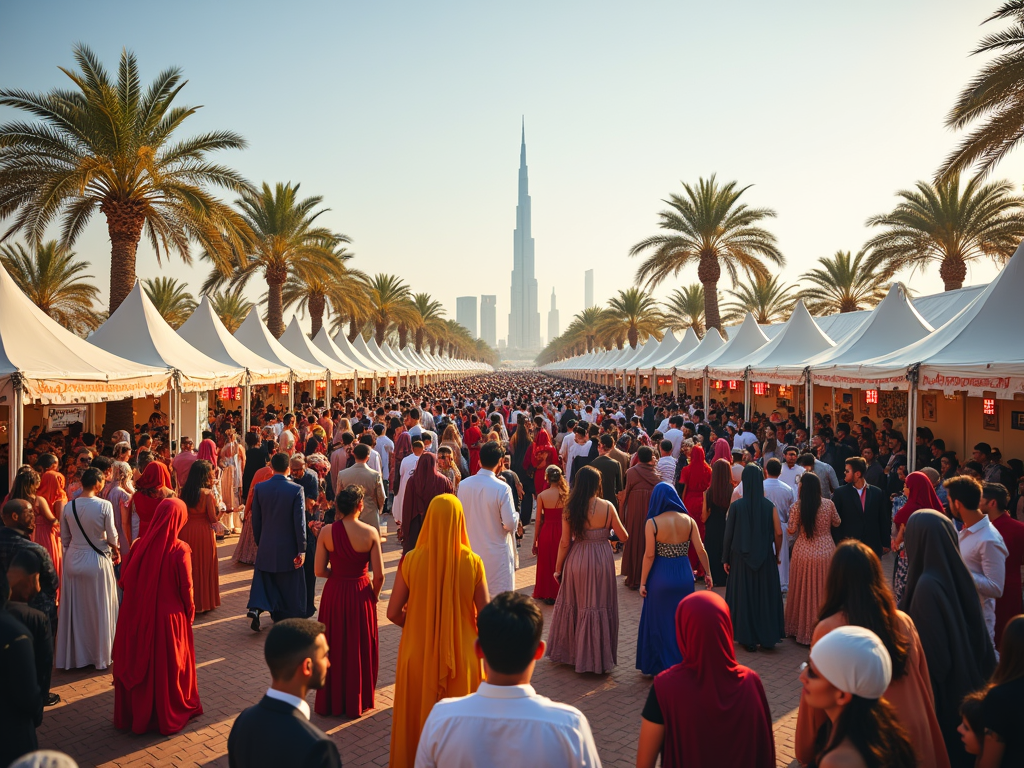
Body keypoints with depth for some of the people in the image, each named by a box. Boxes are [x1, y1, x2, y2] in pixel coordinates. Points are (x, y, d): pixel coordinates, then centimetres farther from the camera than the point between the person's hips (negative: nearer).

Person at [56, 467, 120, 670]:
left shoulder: (69, 506, -3)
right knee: (99, 609, 9)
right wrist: (116, 551, 9)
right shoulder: (104, 505, -15)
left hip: (73, 560, 4)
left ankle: (73, 655, 25)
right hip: (97, 561, -4)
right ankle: (100, 655, 19)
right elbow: (112, 536, -10)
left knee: (74, 609, 15)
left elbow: (64, 538, 4)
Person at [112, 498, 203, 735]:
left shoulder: (140, 545, -8)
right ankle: (171, 715, 26)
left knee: (139, 663, 17)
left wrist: (139, 603, 13)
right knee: (169, 666, 13)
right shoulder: (180, 550, -18)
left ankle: (135, 714, 31)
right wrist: (190, 612, 4)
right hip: (169, 618, -3)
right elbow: (186, 588, -12)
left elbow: (126, 582, -1)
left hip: (138, 617, 3)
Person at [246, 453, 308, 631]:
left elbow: (256, 519, 3)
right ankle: (291, 620, 22)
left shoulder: (259, 488, -4)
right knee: (290, 587, 12)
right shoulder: (296, 489, -13)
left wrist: (258, 542, 16)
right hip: (288, 548, -2)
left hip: (266, 547, 2)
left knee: (263, 580, 16)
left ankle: (255, 608, -7)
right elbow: (299, 521, -14)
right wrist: (301, 549, -9)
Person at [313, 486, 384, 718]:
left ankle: (331, 701, 33)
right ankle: (356, 702, 31)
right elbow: (379, 575, -13)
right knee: (359, 649, 17)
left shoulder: (327, 531, -12)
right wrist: (375, 595, 6)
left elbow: (319, 571, -9)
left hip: (334, 594, 1)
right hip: (360, 595, -1)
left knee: (334, 647, 19)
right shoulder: (371, 532, -15)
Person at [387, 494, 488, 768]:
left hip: (418, 654, 1)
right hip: (461, 658, 0)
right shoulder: (472, 562, -16)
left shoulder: (411, 560, -14)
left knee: (418, 717, 21)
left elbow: (393, 613, -8)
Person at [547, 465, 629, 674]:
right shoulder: (607, 507, -11)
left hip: (576, 561, 2)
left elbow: (565, 542, -4)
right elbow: (624, 537, -5)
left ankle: (569, 650, 32)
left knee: (572, 604, 18)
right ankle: (596, 657, 18)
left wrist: (558, 568, 6)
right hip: (600, 561, -2)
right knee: (598, 607, 9)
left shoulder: (570, 509, -8)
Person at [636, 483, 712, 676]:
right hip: (684, 575, 3)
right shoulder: (689, 521, -3)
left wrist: (643, 582, -6)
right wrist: (708, 573, 8)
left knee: (660, 622, 12)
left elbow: (649, 555, -13)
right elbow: (700, 550, -4)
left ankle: (660, 666, 21)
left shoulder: (653, 523, -12)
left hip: (661, 576, -3)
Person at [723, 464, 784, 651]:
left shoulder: (736, 506, -11)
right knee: (766, 595, 14)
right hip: (765, 558, 1)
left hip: (741, 558, -1)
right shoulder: (769, 506, -7)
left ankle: (748, 639, 17)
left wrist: (726, 559, 3)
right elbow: (778, 533, -5)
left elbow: (729, 534, -7)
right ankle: (768, 637, 22)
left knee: (744, 595, 10)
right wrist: (777, 555, 11)